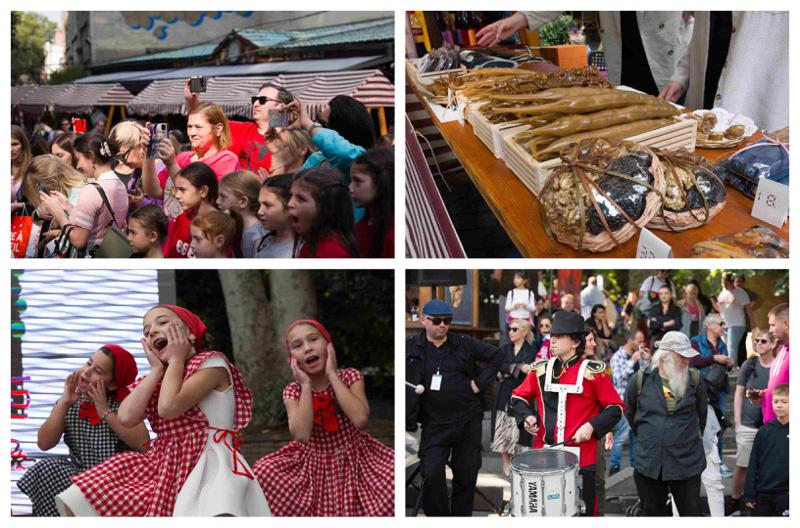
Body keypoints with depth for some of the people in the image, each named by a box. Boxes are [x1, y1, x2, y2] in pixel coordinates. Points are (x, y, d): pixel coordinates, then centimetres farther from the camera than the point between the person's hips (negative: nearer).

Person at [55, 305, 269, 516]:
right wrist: (157, 369, 7)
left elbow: (168, 407, -17)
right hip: (162, 465, 7)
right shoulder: (157, 379, 21)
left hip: (207, 463, -7)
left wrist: (176, 358, -1)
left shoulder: (212, 363, -1)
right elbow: (127, 418, -1)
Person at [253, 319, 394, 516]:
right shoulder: (293, 391, -7)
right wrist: (306, 384, -21)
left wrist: (332, 374, -22)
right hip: (314, 465, 1)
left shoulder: (350, 377, -9)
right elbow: (302, 435, -24)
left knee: (394, 472, -26)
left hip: (354, 460, 0)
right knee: (264, 471, -22)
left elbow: (360, 419, -28)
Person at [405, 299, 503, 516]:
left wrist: (480, 383, -1)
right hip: (434, 424, -1)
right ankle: (437, 517, 4)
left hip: (468, 420, 1)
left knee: (466, 474, 7)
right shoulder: (411, 347, 0)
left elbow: (496, 356, 9)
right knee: (432, 474, -11)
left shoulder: (464, 344, 1)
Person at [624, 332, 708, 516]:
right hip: (648, 464, 0)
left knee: (691, 513, 1)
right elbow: (629, 412, 14)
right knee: (653, 514, 10)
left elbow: (702, 412, 17)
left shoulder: (694, 379, 0)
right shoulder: (641, 380, -3)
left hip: (686, 463, 0)